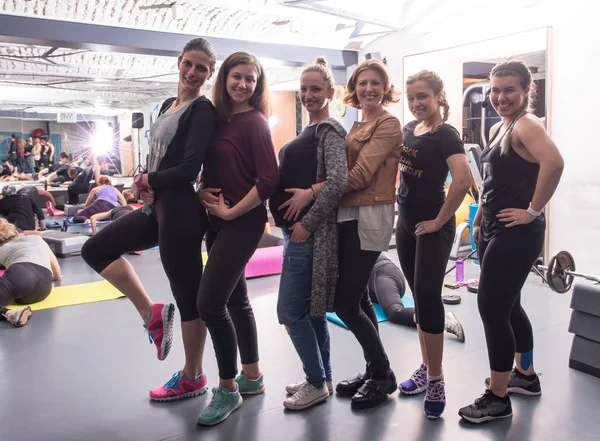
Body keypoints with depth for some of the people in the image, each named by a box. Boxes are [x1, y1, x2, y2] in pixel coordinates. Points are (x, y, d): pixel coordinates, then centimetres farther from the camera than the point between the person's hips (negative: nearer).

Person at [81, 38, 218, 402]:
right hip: (158, 205, 9)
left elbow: (189, 168, -20)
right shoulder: (168, 106, 15)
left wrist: (148, 181, -4)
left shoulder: (203, 110, -11)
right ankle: (153, 314, 16)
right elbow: (160, 159, 16)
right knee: (96, 249, 15)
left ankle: (192, 378, 19)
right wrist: (150, 187, -5)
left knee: (189, 295, 2)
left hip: (181, 208, -9)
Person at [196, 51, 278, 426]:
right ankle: (252, 376, 30)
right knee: (235, 299, 15)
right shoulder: (218, 118, 11)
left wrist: (231, 212, -13)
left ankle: (228, 390, 8)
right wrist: (203, 192, -1)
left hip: (243, 222, -8)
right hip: (218, 221, 8)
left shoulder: (255, 122, -10)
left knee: (210, 303, -10)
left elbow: (269, 179, -17)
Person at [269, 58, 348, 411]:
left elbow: (338, 182, -24)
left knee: (291, 310, -4)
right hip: (297, 229, 10)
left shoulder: (329, 130, -11)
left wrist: (308, 223, -20)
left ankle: (317, 383, 11)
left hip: (310, 232, -10)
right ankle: (322, 379, 26)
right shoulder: (310, 131, 17)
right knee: (311, 308, 15)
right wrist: (297, 223, 12)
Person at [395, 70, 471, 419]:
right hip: (405, 223, 8)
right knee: (419, 296, 13)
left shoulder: (446, 135, -14)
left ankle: (436, 380, 8)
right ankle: (427, 368, 26)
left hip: (432, 228, -7)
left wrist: (440, 220, -21)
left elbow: (463, 180, -30)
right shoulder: (409, 129, 9)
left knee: (428, 297, -6)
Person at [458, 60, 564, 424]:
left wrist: (533, 211, -25)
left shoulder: (526, 124, -14)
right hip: (494, 231, 10)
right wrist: (479, 222, 19)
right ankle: (526, 376, 37)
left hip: (517, 234, -9)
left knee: (492, 309, -5)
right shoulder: (498, 128, 14)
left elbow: (554, 163, -33)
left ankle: (498, 399, 10)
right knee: (507, 306, 18)